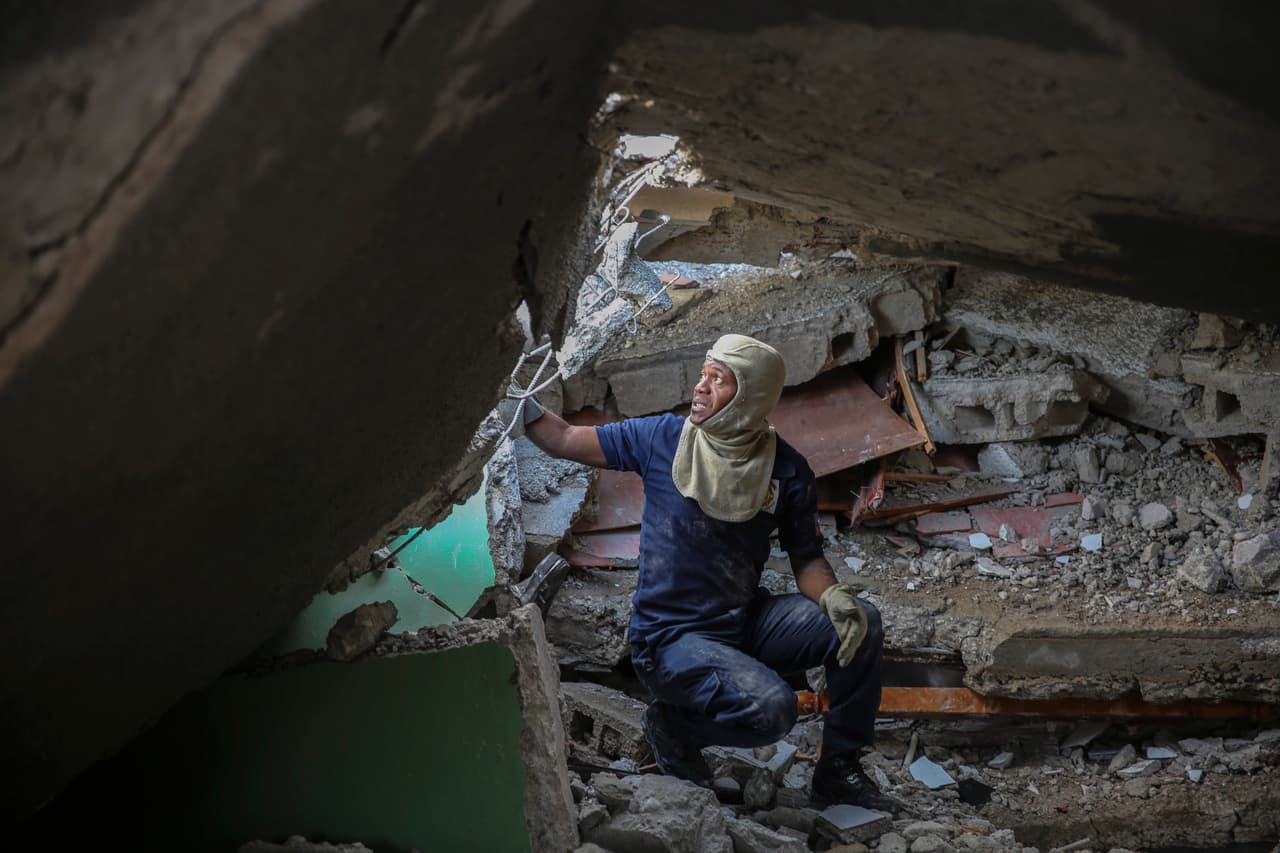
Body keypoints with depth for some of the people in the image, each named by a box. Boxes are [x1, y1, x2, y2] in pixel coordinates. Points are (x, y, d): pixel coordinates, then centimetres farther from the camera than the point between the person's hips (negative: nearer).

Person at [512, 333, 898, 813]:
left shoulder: (787, 471, -1)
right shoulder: (662, 440, -5)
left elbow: (807, 560, 2)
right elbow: (565, 441, 3)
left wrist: (833, 598, -19)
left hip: (746, 623, 4)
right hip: (670, 640, -4)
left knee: (860, 624, -18)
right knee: (771, 708, -30)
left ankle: (838, 769, -1)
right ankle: (673, 724, 2)